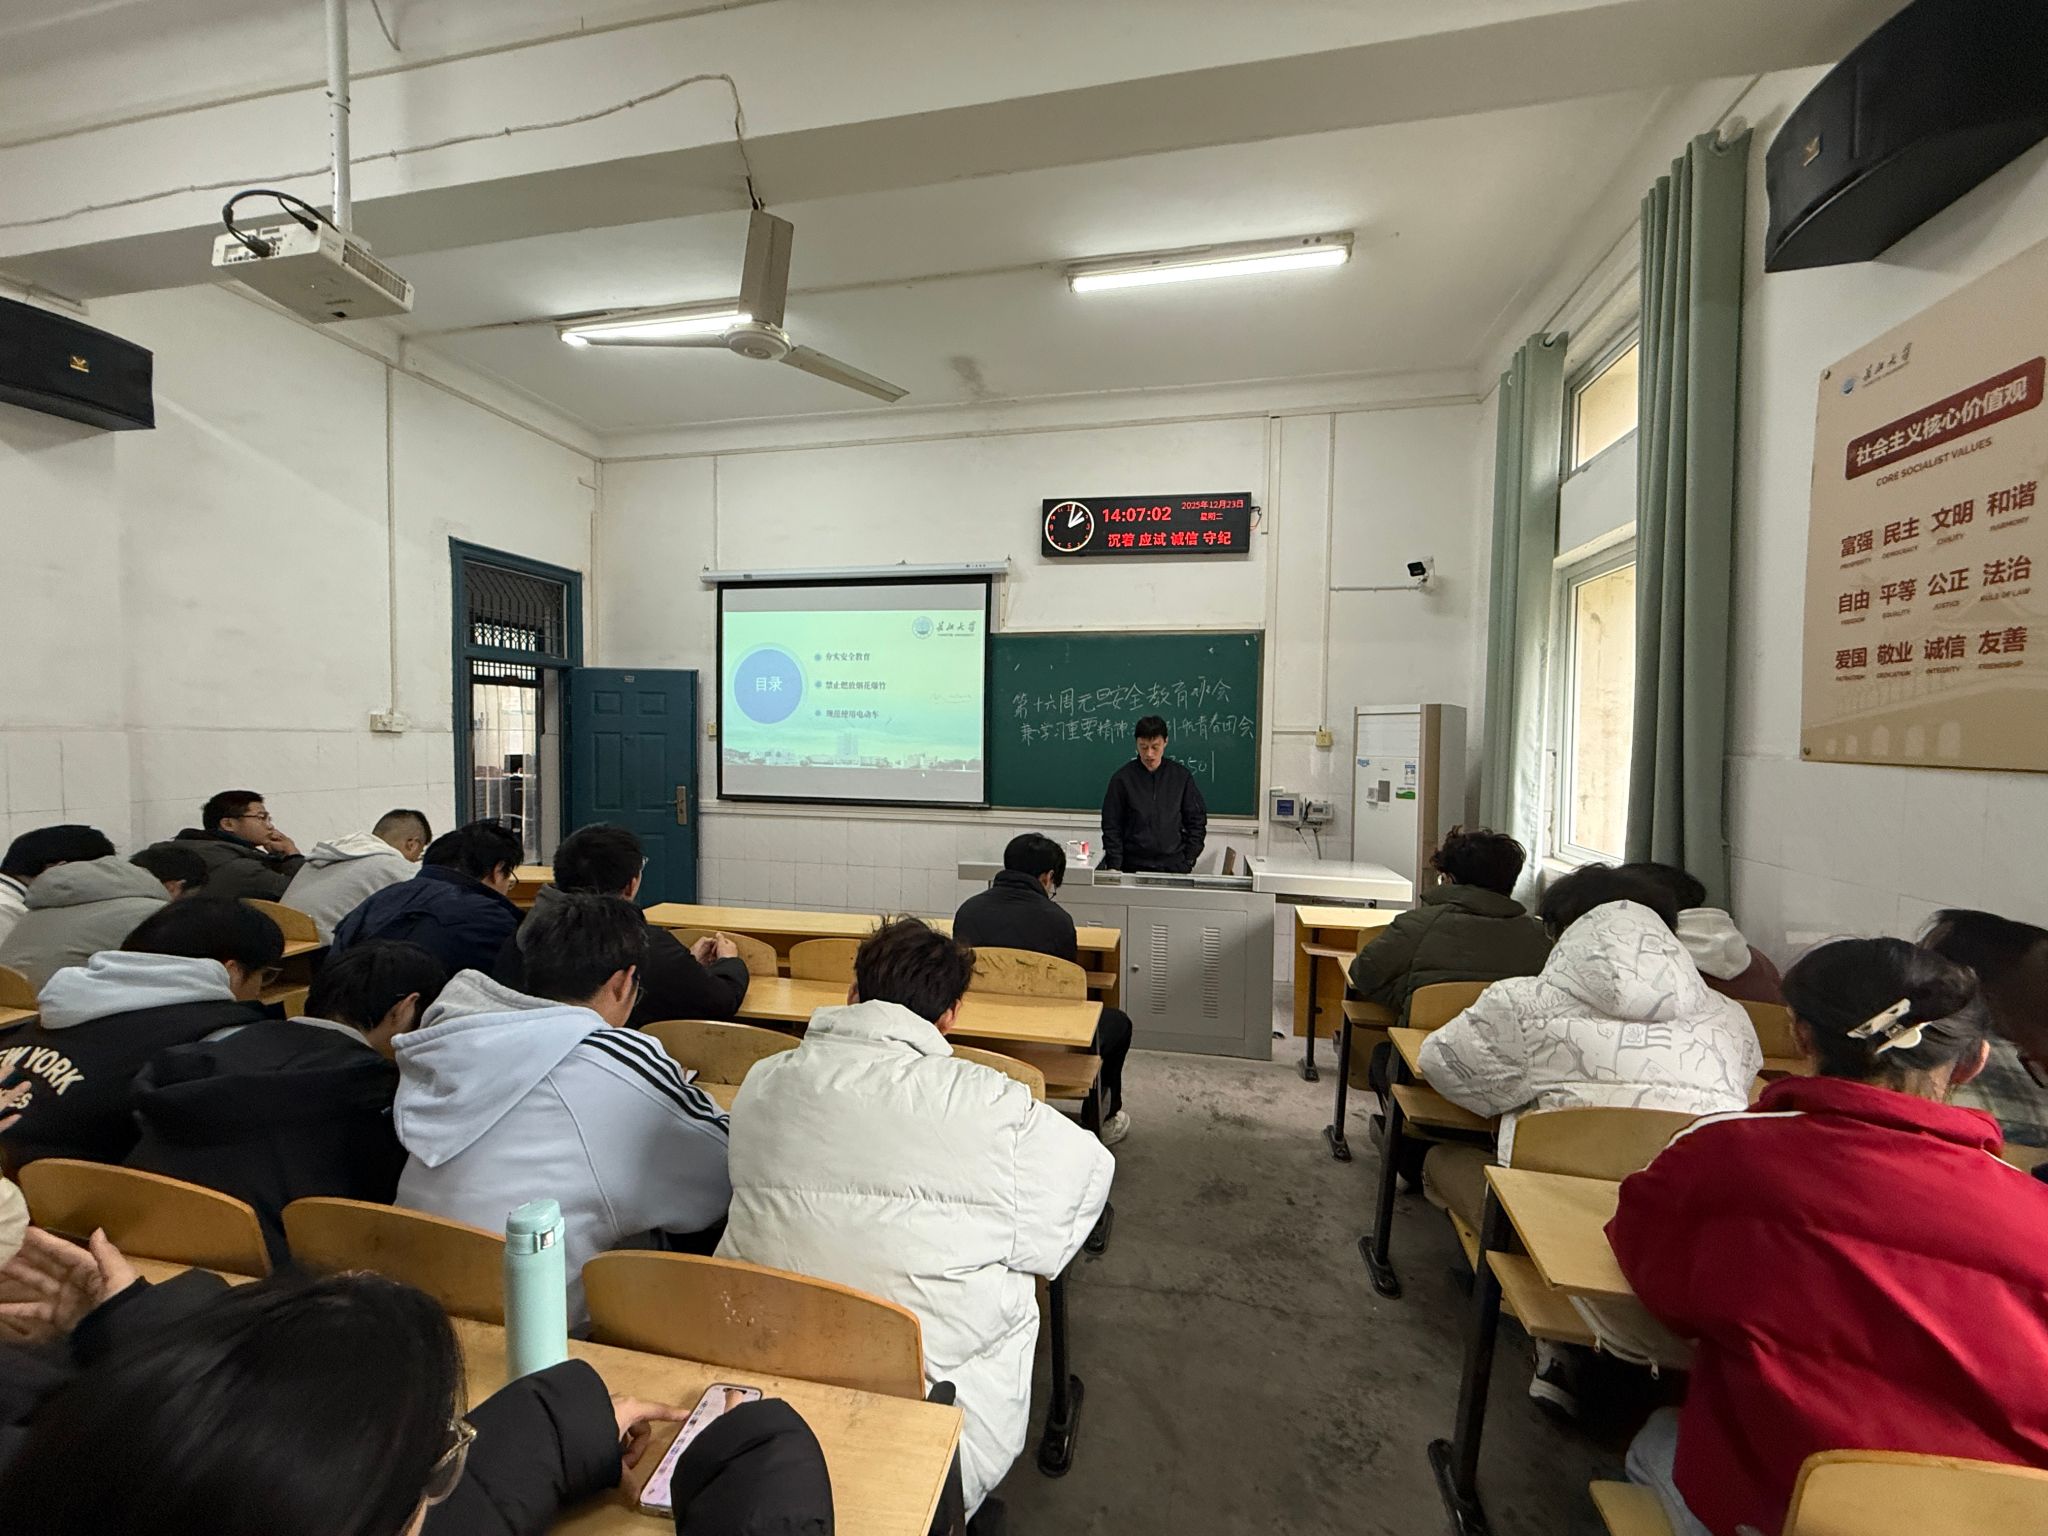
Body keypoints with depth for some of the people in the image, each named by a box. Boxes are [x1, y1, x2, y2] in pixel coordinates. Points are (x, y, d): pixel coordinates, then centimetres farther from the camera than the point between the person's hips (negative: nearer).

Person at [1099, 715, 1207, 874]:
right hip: (1133, 867, -1)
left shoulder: (1181, 776, 2)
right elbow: (1111, 827, -1)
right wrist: (1114, 866, -7)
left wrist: (1189, 860, 0)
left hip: (1174, 867, 1)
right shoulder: (1122, 778, -2)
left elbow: (1197, 820, 7)